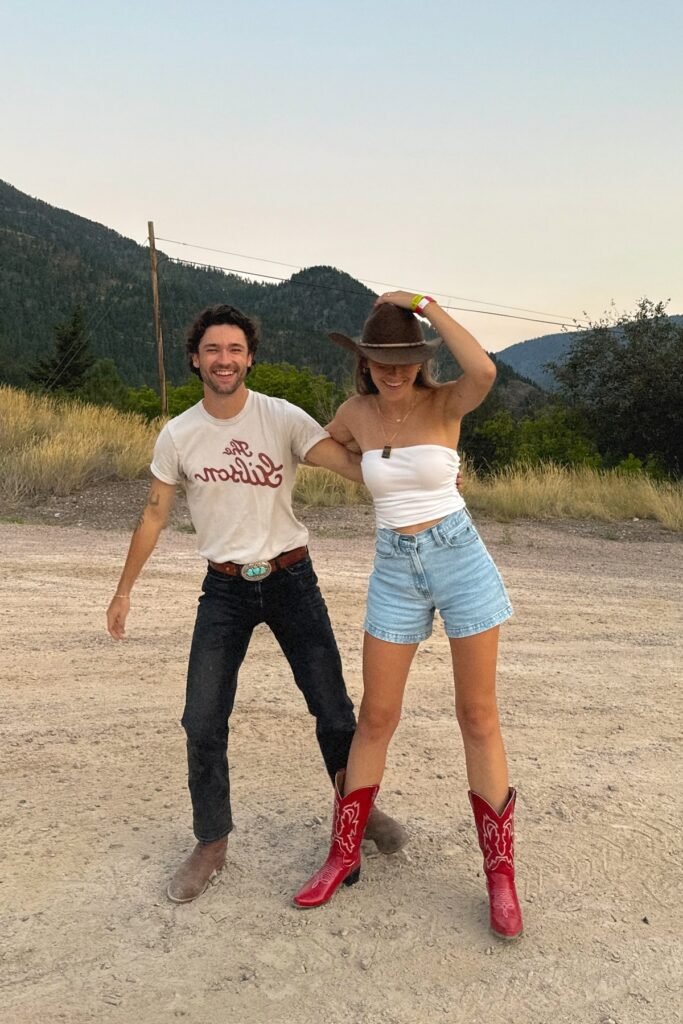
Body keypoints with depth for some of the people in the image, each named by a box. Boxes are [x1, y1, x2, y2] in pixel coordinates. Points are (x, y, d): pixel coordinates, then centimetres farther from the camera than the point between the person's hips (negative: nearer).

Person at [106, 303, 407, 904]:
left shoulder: (283, 418, -10)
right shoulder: (178, 436, -3)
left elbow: (350, 464, -21)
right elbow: (154, 517, 7)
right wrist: (125, 590, 11)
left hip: (291, 579, -1)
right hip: (225, 589, 2)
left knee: (332, 707, 4)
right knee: (203, 723, 0)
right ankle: (212, 844, 21)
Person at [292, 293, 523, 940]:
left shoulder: (446, 403, -8)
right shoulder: (355, 412, 2)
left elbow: (486, 371, -31)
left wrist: (425, 304, -22)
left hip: (461, 559, -2)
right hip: (395, 572, 3)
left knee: (478, 717, 4)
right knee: (375, 718, 7)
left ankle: (500, 874, 18)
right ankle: (343, 856, 24)